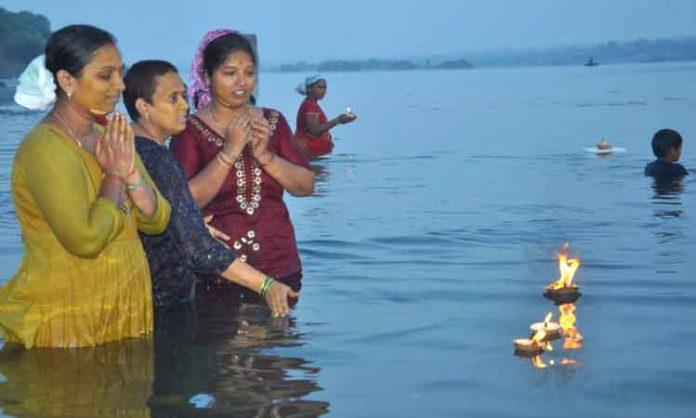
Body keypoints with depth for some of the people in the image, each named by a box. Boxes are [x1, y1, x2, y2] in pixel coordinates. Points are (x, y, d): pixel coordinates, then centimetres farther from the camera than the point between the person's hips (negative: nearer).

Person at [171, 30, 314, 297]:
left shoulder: (272, 122, 10)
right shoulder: (191, 131, -3)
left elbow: (306, 186, 2)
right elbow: (187, 201, -15)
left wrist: (264, 155, -12)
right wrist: (229, 152, -18)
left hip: (279, 266, 4)